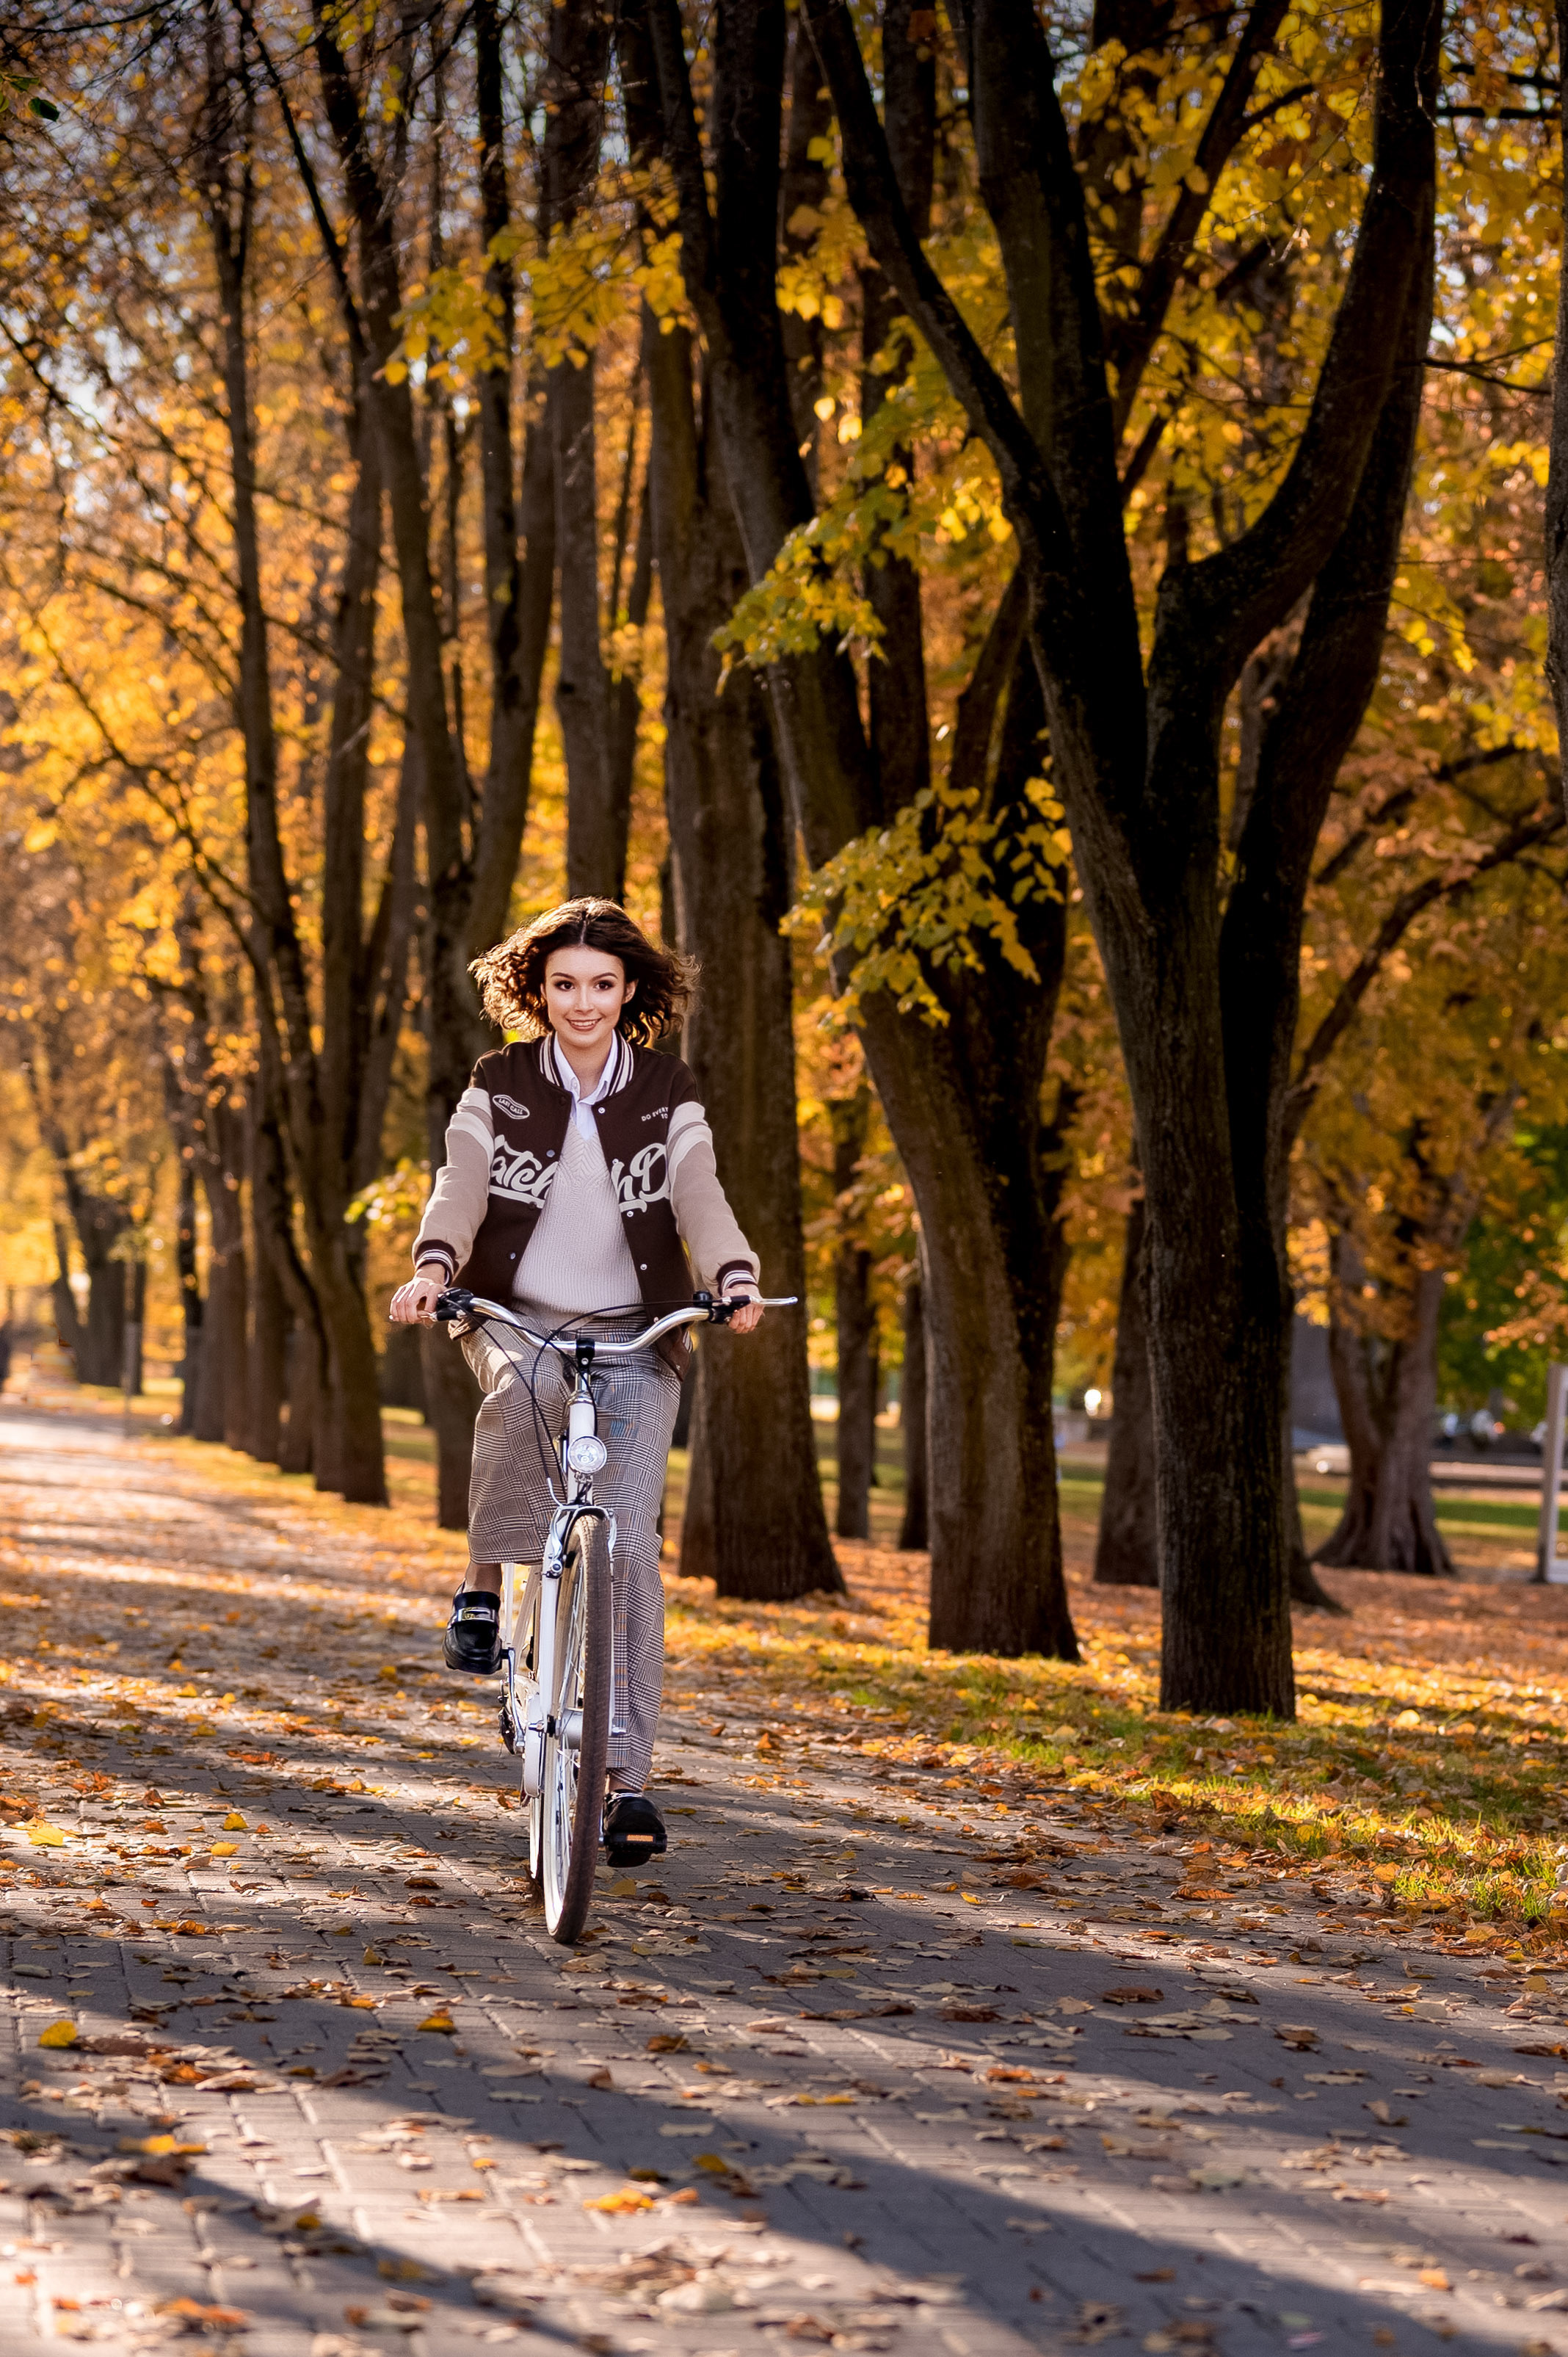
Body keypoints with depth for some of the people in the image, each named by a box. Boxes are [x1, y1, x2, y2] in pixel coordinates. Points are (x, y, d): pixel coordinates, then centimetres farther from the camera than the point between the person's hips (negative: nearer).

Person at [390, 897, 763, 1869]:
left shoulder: (668, 1094, 3)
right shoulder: (499, 1087, 3)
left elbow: (700, 1198, -12)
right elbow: (462, 1187, -12)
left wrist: (736, 1279, -32)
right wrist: (433, 1269, -33)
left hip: (635, 1334, 0)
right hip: (518, 1316, 0)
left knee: (628, 1543, -11)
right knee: (524, 1385, -38)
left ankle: (628, 1777, -7)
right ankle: (487, 1581, -17)